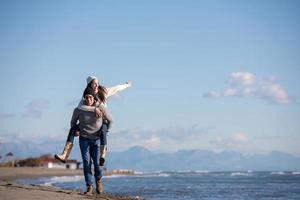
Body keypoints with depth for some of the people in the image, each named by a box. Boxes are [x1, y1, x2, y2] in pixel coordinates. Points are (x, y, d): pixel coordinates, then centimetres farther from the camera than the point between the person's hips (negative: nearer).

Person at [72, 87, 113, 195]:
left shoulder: (101, 109, -9)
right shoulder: (78, 110, -8)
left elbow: (110, 120, 8)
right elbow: (73, 122, 13)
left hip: (97, 139, 0)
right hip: (84, 139, 0)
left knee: (97, 162, -9)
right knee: (86, 162, -8)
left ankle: (98, 180, 21)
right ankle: (89, 187, -5)